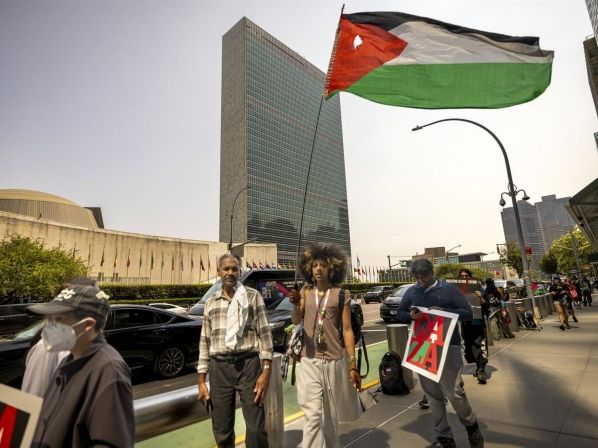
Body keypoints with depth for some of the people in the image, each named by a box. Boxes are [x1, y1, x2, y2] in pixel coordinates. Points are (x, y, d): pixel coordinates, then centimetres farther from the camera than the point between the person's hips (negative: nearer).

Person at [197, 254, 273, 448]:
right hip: (219, 368, 3)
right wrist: (201, 381, 8)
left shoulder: (253, 296, 1)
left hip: (248, 365, -3)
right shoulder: (210, 302, 10)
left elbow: (264, 334, -2)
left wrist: (266, 371, -9)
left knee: (256, 428, 1)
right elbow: (205, 342, 11)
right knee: (222, 431, 12)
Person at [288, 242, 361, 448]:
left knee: (331, 414, 14)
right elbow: (296, 320, -7)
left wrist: (353, 365, -5)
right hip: (309, 362, 1)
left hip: (333, 362, -1)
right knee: (312, 414, -2)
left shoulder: (341, 295, -4)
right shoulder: (306, 291, 3)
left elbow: (347, 330, -2)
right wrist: (296, 304, -28)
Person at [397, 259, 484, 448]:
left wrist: (444, 311, -21)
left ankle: (471, 426, 27)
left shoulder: (449, 289, -5)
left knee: (454, 391, -4)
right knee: (433, 395, 10)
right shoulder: (411, 292, 4)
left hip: (448, 346, -4)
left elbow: (468, 313, -5)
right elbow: (400, 314, 11)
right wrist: (411, 315, -12)